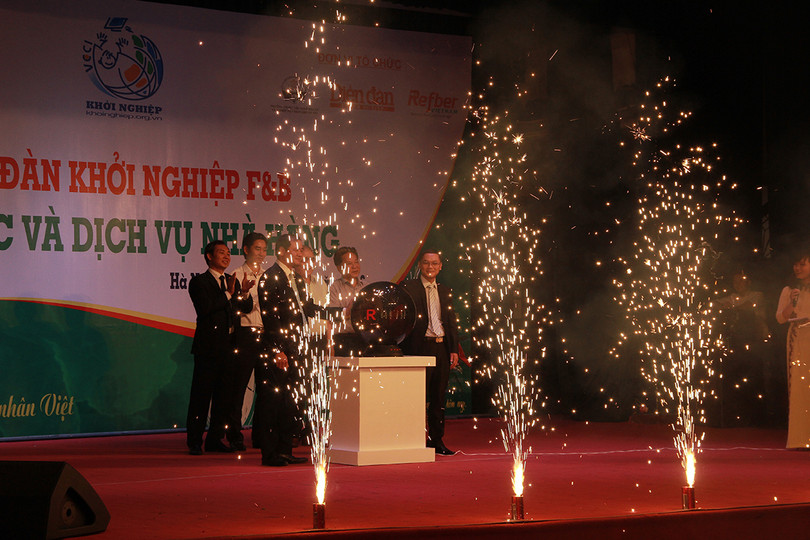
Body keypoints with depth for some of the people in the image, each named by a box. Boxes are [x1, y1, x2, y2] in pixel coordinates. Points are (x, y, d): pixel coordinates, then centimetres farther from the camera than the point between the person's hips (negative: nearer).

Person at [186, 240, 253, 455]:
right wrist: (228, 294, -15)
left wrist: (244, 294, -6)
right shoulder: (199, 282, -1)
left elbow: (247, 308, 14)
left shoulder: (232, 281, 18)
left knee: (224, 395, 7)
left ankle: (215, 439, 15)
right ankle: (195, 442, 1)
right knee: (201, 395, -4)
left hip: (229, 346, 6)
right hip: (208, 346, -6)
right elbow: (205, 308, -16)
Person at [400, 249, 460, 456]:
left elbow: (452, 322, 15)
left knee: (439, 398, 8)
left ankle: (437, 440, 13)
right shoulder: (408, 288, 0)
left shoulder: (445, 292, 16)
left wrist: (454, 350, 6)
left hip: (442, 347, 5)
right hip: (420, 347, -5)